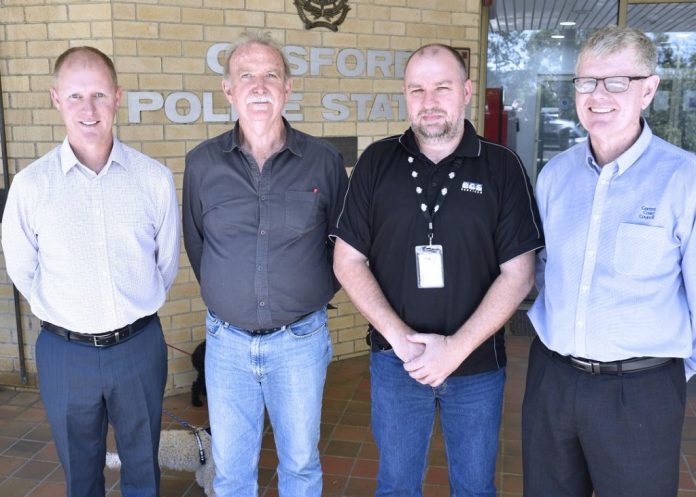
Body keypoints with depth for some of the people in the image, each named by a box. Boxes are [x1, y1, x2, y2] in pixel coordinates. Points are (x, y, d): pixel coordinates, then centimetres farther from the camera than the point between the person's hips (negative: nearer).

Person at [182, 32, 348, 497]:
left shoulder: (324, 160, -6)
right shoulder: (202, 162, -2)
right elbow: (195, 242, 10)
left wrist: (316, 292, 4)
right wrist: (225, 295, 10)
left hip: (301, 340, -1)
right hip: (227, 340, 2)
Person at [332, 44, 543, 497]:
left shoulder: (503, 167, -5)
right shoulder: (377, 162, -1)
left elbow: (518, 275, -7)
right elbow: (348, 261, -2)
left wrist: (456, 348, -15)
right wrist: (399, 336, -12)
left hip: (477, 366, 0)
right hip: (396, 362, 1)